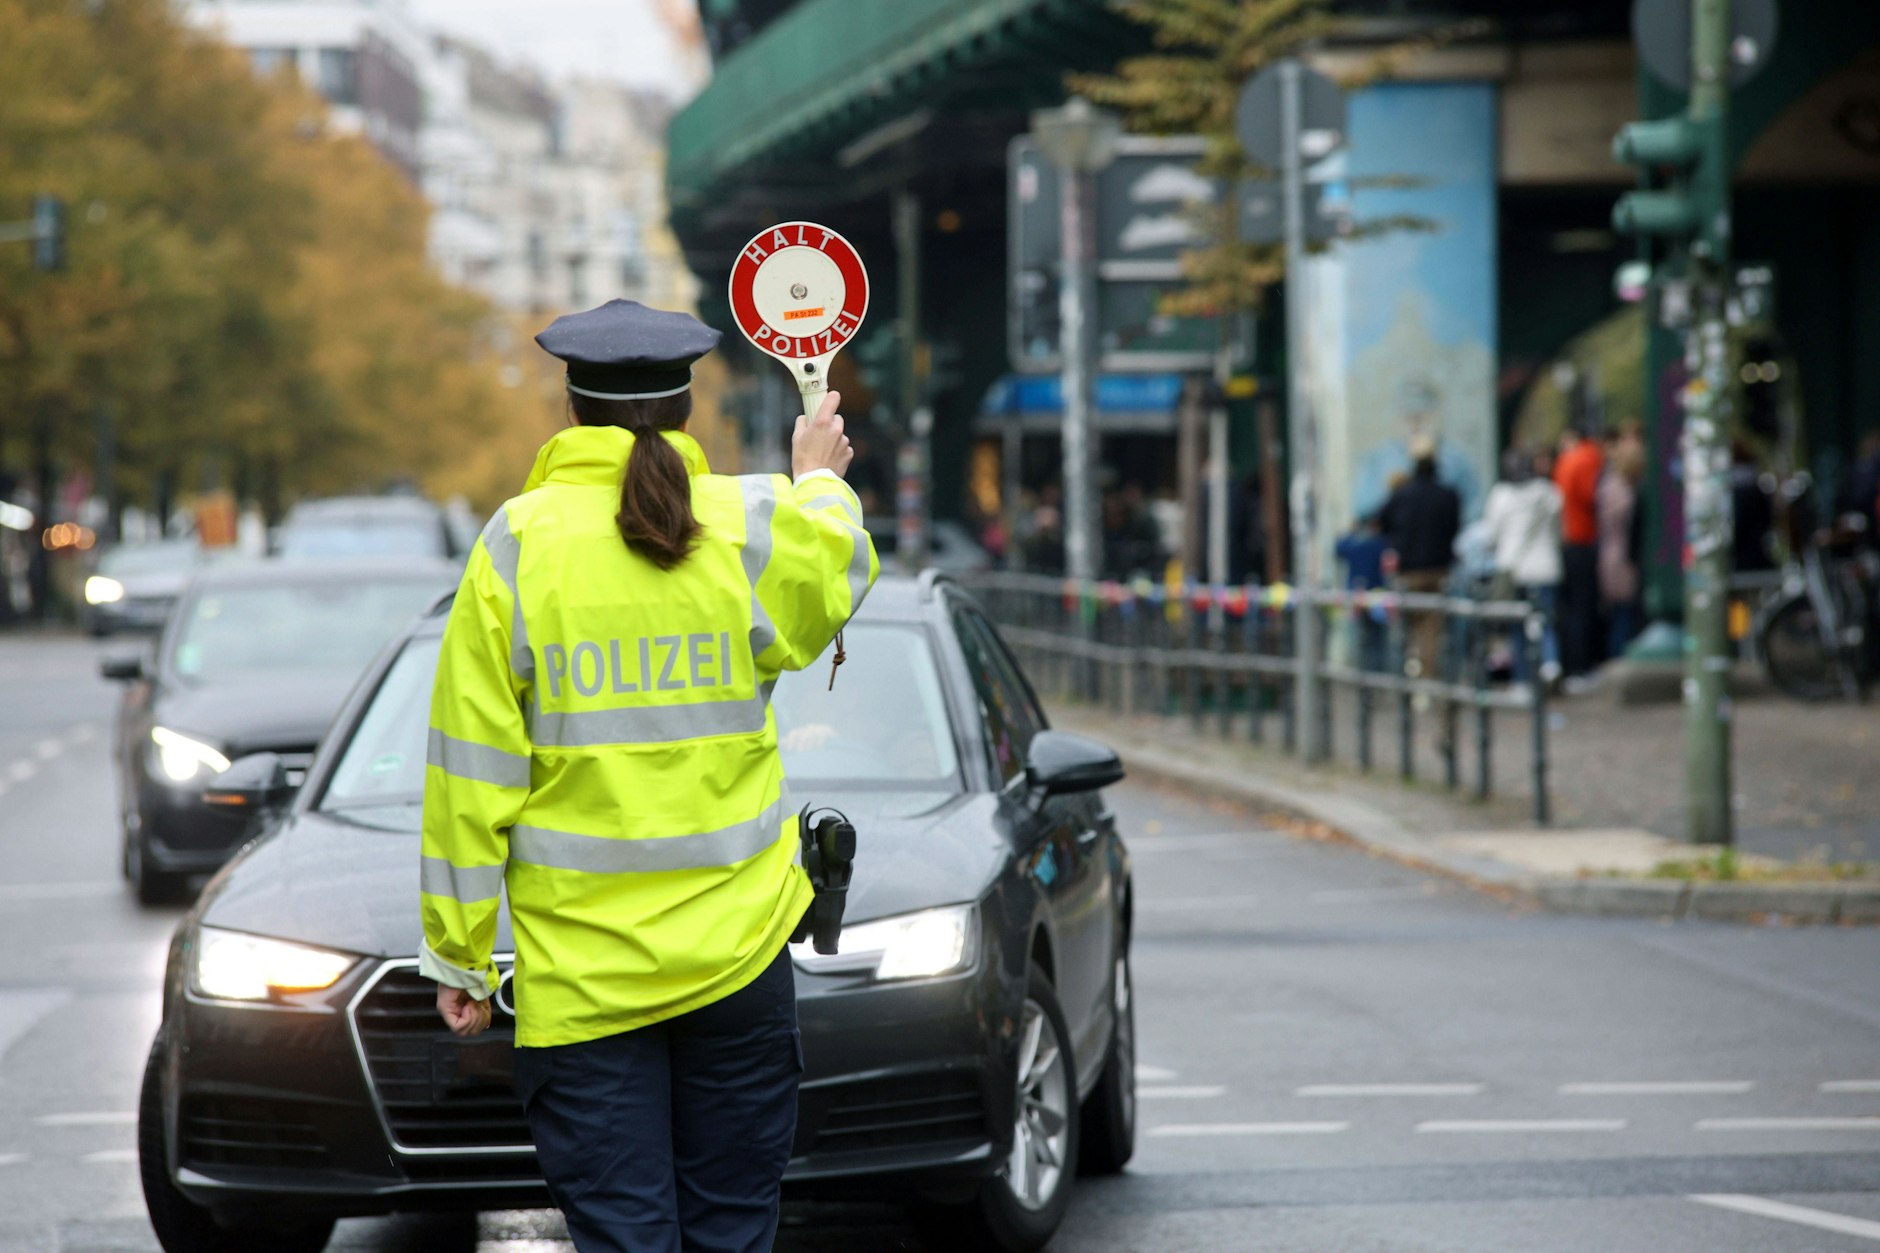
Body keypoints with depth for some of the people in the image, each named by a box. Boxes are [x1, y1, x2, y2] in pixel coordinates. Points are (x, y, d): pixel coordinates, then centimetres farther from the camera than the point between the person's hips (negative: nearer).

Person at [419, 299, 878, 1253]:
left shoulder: (517, 544, -5)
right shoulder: (751, 527, -2)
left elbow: (472, 767, -4)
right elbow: (840, 567, 23)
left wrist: (460, 954, 2)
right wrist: (821, 480, 44)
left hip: (579, 970, -1)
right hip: (735, 950, 2)